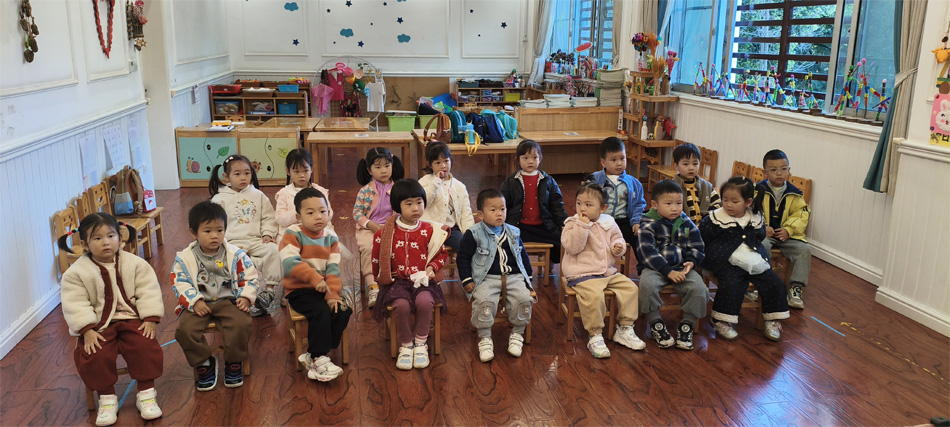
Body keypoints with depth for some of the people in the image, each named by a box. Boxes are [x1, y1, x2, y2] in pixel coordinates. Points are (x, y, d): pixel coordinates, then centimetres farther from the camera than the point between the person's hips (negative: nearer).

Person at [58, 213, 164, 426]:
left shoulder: (135, 264, -1)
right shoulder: (76, 273, -3)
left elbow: (148, 292, -1)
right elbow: (75, 305, -8)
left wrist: (151, 319, -12)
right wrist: (87, 330, -18)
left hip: (131, 319, 0)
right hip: (98, 325, 0)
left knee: (146, 347, -23)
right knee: (94, 356, -23)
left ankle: (146, 394, -6)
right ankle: (107, 398, 0)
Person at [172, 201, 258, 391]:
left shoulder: (236, 255, 2)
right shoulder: (184, 258, 1)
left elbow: (250, 277, 6)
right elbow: (179, 284, -2)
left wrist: (246, 297, -10)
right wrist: (194, 301, -16)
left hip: (228, 300, -1)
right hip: (198, 304, 1)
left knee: (241, 323, -29)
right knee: (185, 329, -25)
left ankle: (234, 363, -5)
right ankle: (204, 364, 0)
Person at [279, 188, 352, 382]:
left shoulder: (331, 237, 5)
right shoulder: (293, 235, -9)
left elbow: (333, 269, -2)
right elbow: (290, 263, -24)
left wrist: (333, 294, -14)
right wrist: (315, 278, -30)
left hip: (322, 290, 5)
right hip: (299, 290, -5)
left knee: (343, 311, -17)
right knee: (321, 311, -29)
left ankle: (314, 355, -10)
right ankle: (319, 359, -18)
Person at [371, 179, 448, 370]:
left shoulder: (429, 230, 3)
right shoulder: (385, 232, 0)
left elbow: (441, 254, 12)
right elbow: (377, 258, 11)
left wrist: (432, 267, -4)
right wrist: (381, 278, 10)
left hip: (422, 280, 1)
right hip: (397, 281, 0)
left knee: (425, 301, -31)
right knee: (402, 304, -31)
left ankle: (420, 343, -7)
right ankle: (406, 345, -6)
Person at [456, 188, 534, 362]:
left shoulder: (513, 232, 13)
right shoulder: (474, 234, 0)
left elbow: (523, 255, 25)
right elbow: (462, 257, 2)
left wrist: (528, 277, 22)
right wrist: (466, 280, -5)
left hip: (514, 276, 3)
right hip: (487, 278, -3)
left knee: (524, 298, -23)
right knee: (484, 301, -32)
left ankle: (517, 334, -2)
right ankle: (485, 339, -14)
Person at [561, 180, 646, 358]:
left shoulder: (608, 223, 8)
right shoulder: (572, 224, -6)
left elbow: (617, 237, 23)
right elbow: (572, 247, -19)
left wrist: (618, 246, -1)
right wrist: (582, 226, -24)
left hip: (608, 272, 6)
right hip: (582, 274, -6)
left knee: (630, 287, -4)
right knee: (594, 296, -31)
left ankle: (624, 329, 10)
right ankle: (595, 337, -15)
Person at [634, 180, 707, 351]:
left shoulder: (687, 223, 10)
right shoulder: (648, 225, -5)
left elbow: (697, 248, 12)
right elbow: (648, 252, -13)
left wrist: (691, 262, -11)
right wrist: (668, 271, -21)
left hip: (682, 268, 3)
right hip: (654, 268, -3)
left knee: (699, 288, -24)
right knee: (647, 284, -35)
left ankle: (687, 325, -4)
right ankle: (656, 324, -14)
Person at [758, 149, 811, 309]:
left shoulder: (794, 194, 8)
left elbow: (801, 215, 5)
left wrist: (788, 230, -12)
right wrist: (762, 227, -19)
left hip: (787, 234, 3)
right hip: (763, 234, -3)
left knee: (804, 249, -19)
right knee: (762, 247, -34)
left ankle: (796, 288, -10)